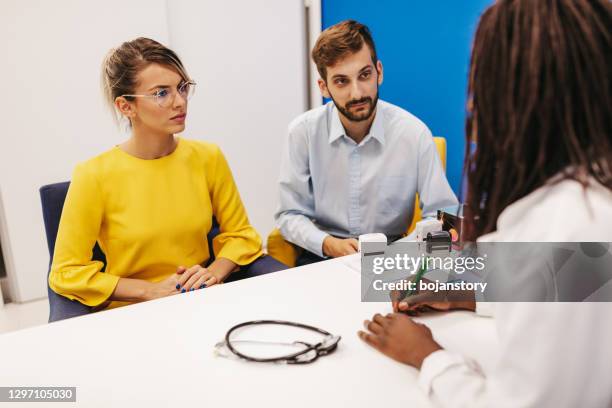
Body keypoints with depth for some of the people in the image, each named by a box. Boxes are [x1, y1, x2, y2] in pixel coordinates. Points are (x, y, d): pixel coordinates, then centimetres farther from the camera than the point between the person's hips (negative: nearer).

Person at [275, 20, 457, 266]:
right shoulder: (303, 132, -10)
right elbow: (290, 215, -3)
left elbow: (441, 213, -4)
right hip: (323, 256, -1)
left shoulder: (414, 133, -11)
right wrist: (329, 244, -19)